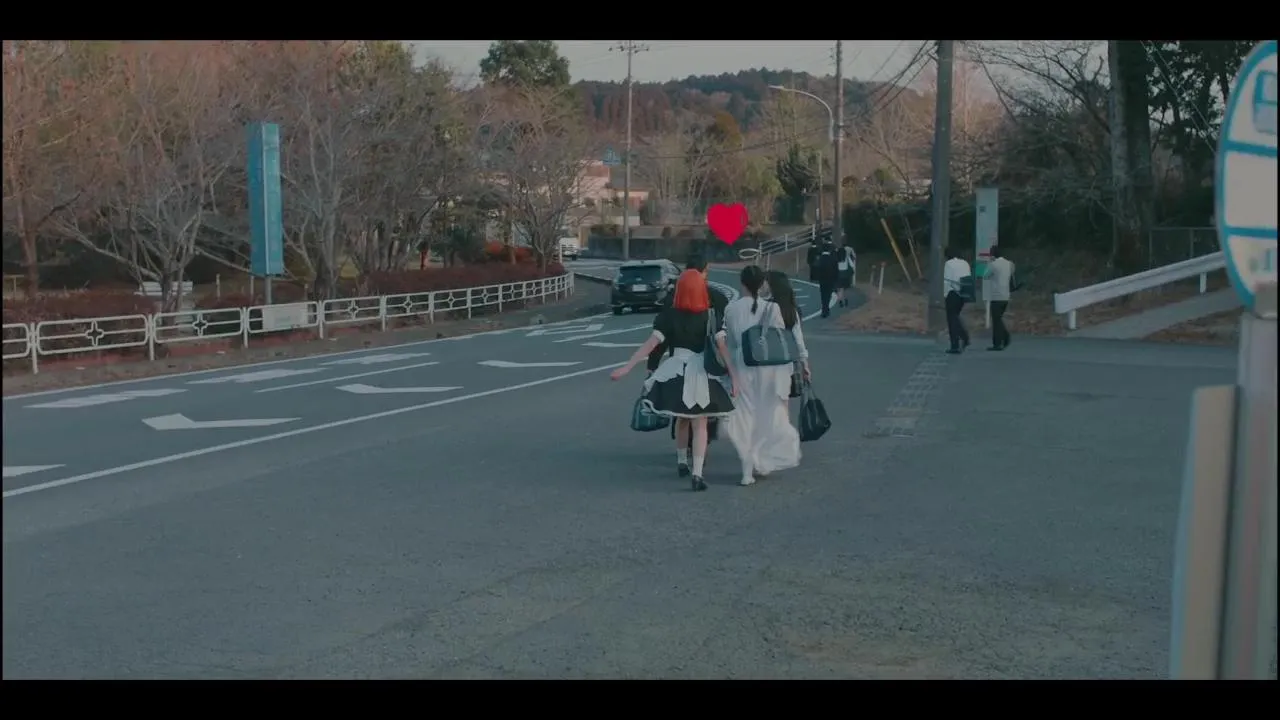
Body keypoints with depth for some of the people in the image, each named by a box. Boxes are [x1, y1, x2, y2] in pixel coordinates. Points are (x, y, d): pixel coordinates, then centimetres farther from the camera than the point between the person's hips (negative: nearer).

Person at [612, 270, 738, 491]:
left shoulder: (669, 316, -6)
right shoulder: (710, 315, -5)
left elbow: (651, 343, -13)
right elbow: (722, 346, -12)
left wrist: (627, 367, -14)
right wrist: (733, 375, -11)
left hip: (676, 371, 1)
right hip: (701, 373, -1)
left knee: (682, 420, 22)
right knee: (700, 424, 1)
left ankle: (682, 463, 37)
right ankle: (697, 474, -11)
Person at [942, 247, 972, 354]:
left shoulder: (949, 263, -5)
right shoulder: (965, 263, 12)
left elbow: (946, 281, -9)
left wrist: (945, 295, -5)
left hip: (953, 293, -6)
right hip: (963, 293, 6)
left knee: (952, 318, 1)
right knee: (956, 316, 23)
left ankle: (955, 346, -2)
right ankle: (965, 337, 6)